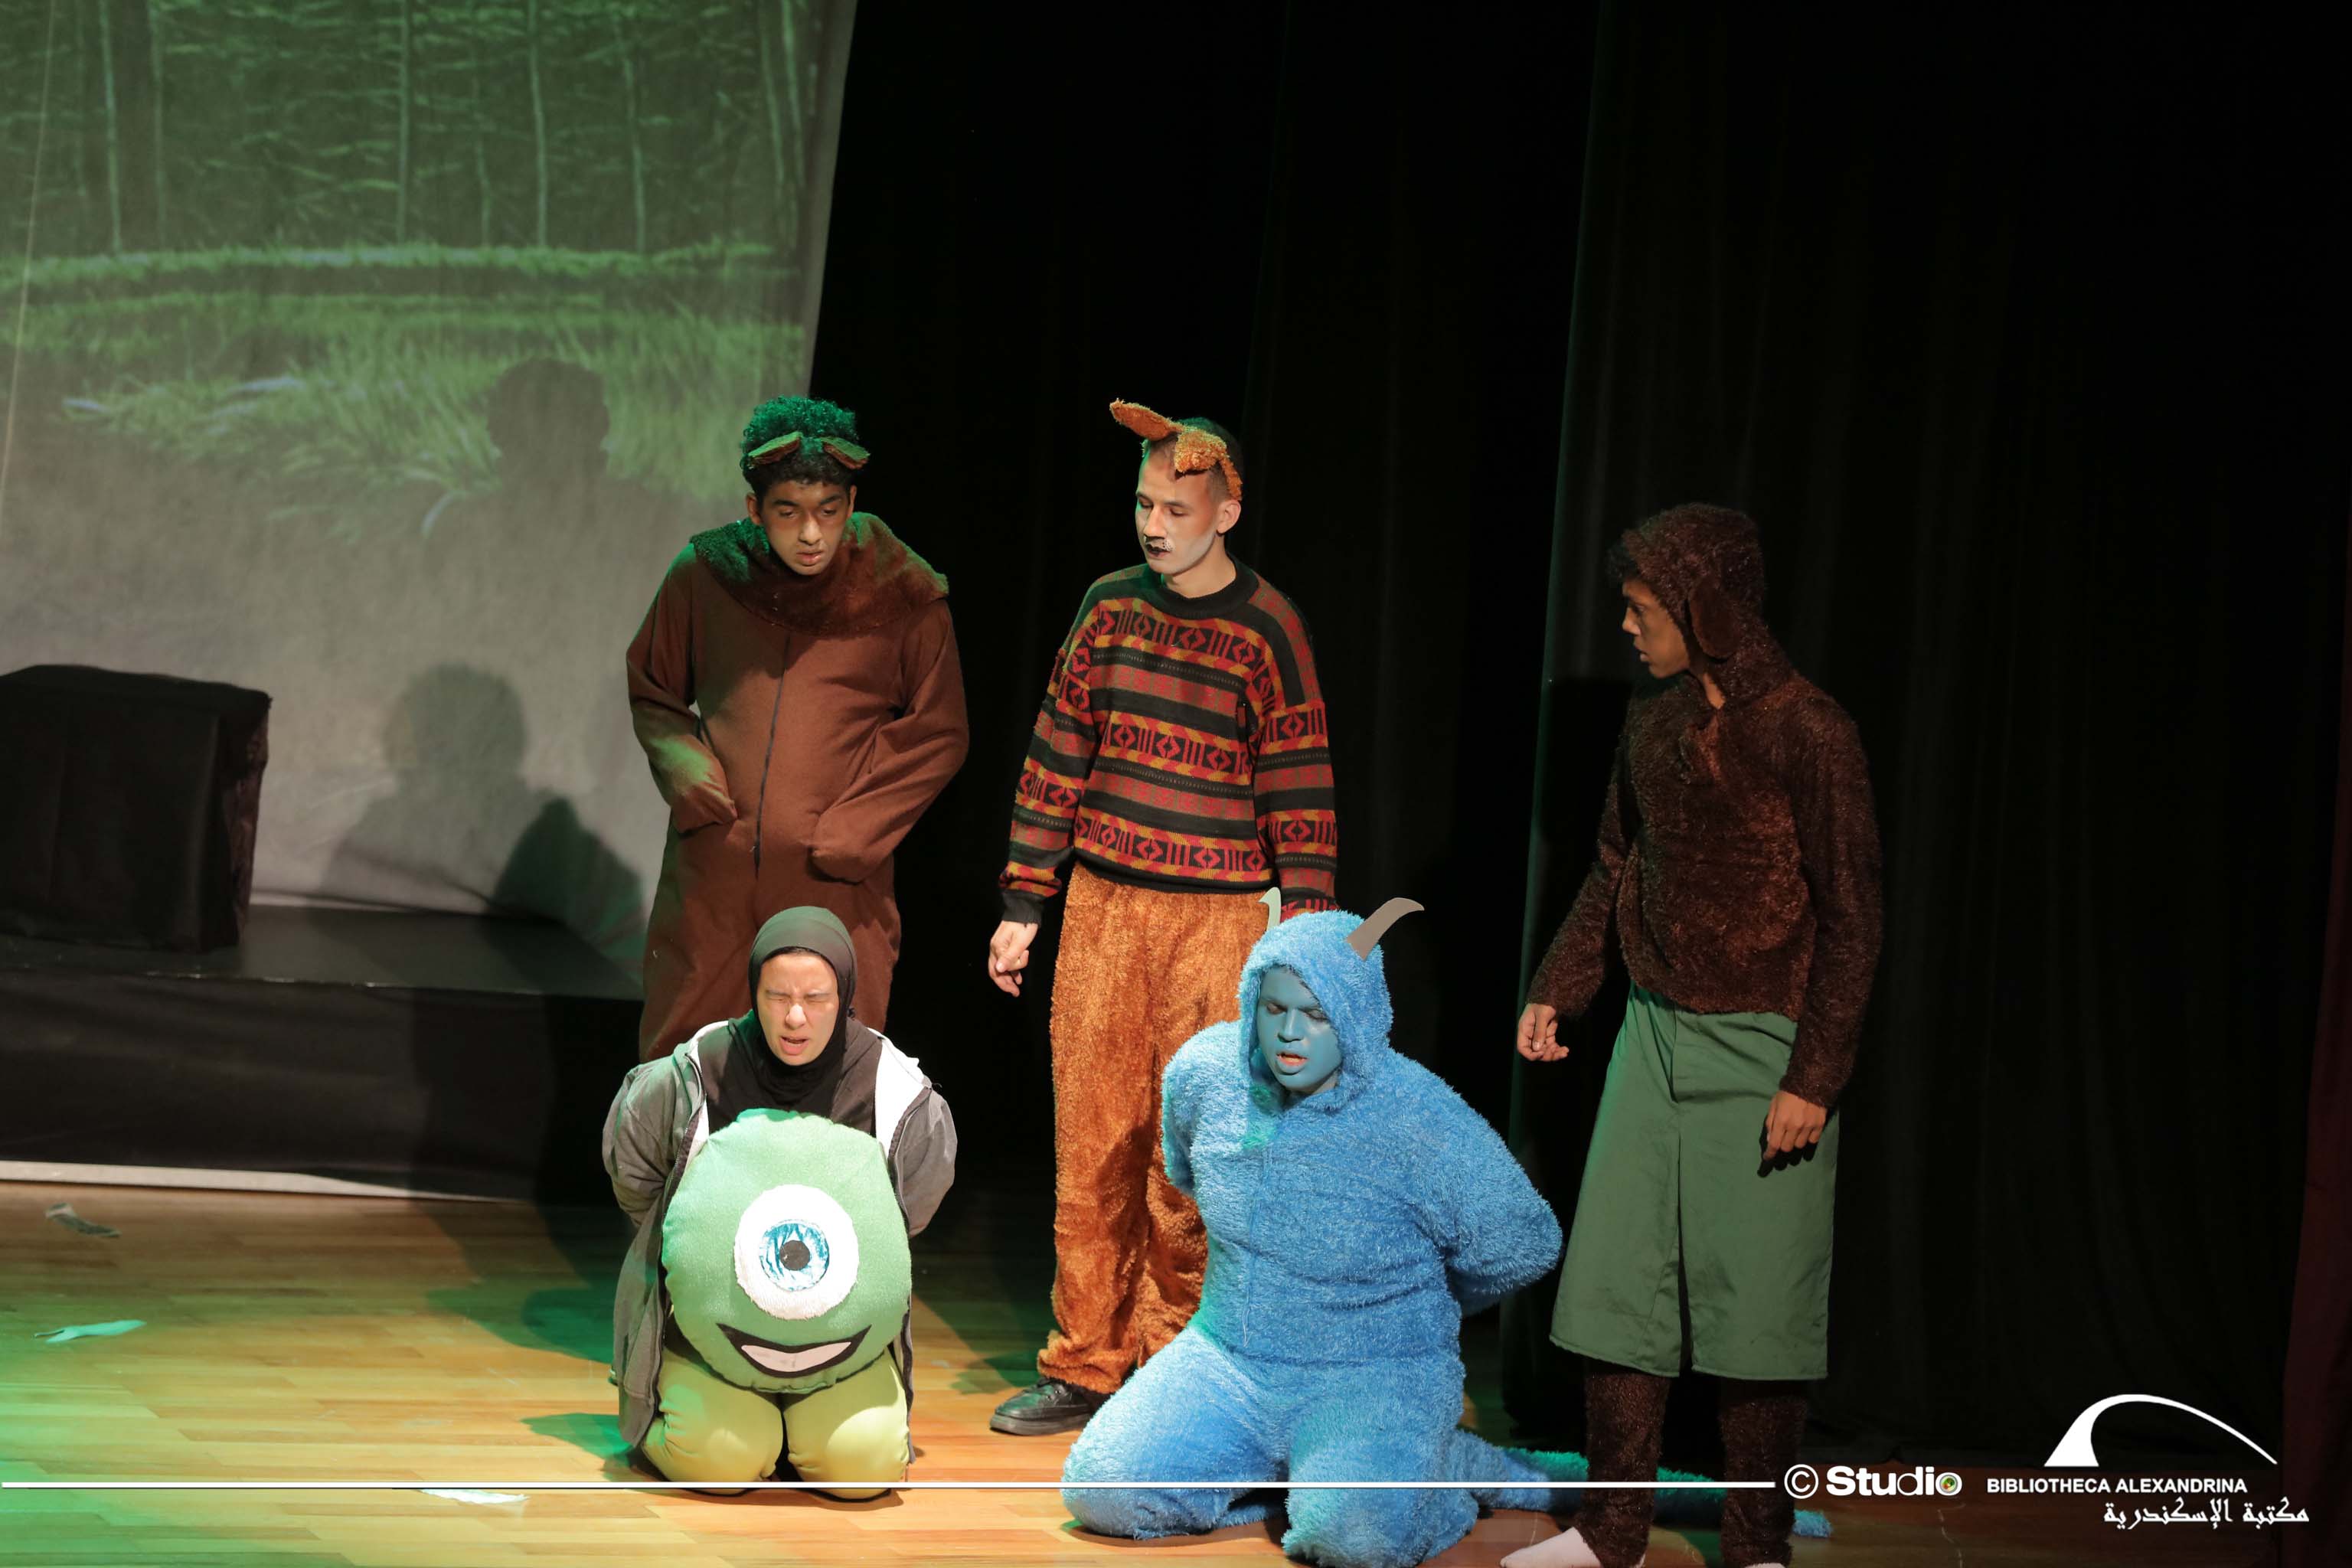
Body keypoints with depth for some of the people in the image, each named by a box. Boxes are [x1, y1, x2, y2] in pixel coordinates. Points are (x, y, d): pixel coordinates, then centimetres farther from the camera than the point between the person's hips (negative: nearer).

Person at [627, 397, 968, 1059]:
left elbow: (939, 734, 5)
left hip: (836, 886, -2)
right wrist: (686, 773, -2)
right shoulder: (704, 576, 2)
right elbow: (651, 692, 17)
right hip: (711, 882, 2)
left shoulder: (902, 595, -3)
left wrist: (851, 832, -4)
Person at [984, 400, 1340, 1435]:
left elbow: (1301, 794, -5)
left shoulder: (1265, 629, -5)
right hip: (1102, 907, 4)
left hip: (1216, 920, -4)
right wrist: (1023, 903, 10)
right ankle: (1085, 1368, 15)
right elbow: (1057, 756, 12)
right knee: (1089, 1145, 5)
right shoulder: (1109, 607, 8)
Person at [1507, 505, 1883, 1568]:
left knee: (1753, 1303, 0)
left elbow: (1849, 920, -11)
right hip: (1654, 1036, 6)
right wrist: (1556, 991, 11)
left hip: (1759, 1052, -6)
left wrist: (1815, 1081, -14)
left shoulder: (1806, 731, -12)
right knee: (1614, 1281, 7)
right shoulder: (1653, 720, 7)